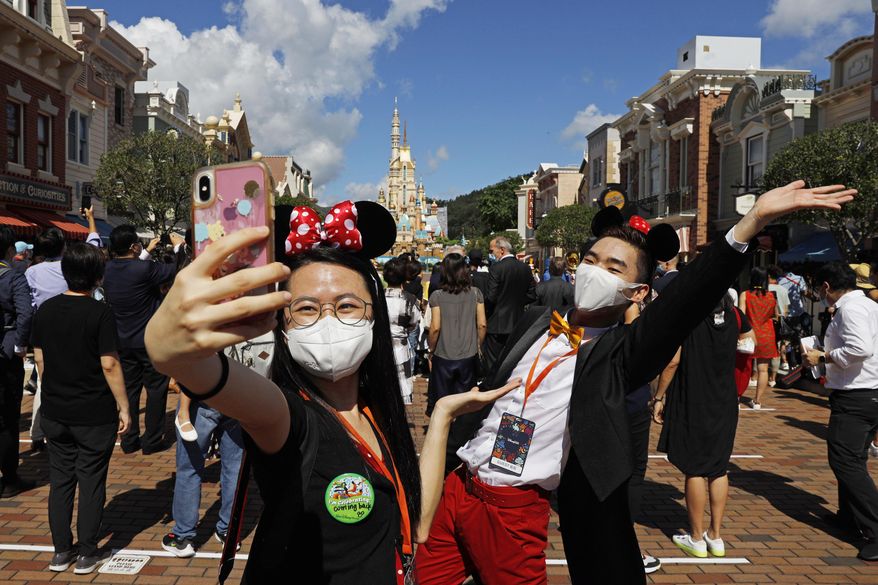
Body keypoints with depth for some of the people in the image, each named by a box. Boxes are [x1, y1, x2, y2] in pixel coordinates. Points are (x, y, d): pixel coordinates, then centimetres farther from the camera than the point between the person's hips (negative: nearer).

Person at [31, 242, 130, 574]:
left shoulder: (45, 310, 1)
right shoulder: (99, 313, -16)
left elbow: (39, 359, 9)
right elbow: (109, 364, -16)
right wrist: (123, 406, -7)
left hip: (55, 413, 5)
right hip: (94, 414, -5)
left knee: (60, 480, 15)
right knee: (91, 482, 7)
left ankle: (61, 552, 23)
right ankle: (86, 555, 15)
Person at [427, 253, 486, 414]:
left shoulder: (437, 296, -10)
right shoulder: (475, 293, -5)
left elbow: (435, 328, -13)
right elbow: (482, 324, -4)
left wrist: (431, 350, 2)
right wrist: (478, 345, 11)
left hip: (443, 357, -2)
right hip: (469, 356, 2)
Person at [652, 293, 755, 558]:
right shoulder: (733, 313, 3)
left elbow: (673, 359, -15)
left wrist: (659, 397, -7)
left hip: (692, 402, -5)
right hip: (725, 402, 5)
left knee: (694, 469, 4)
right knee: (719, 468, 12)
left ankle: (696, 538, 12)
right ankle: (716, 535, 20)